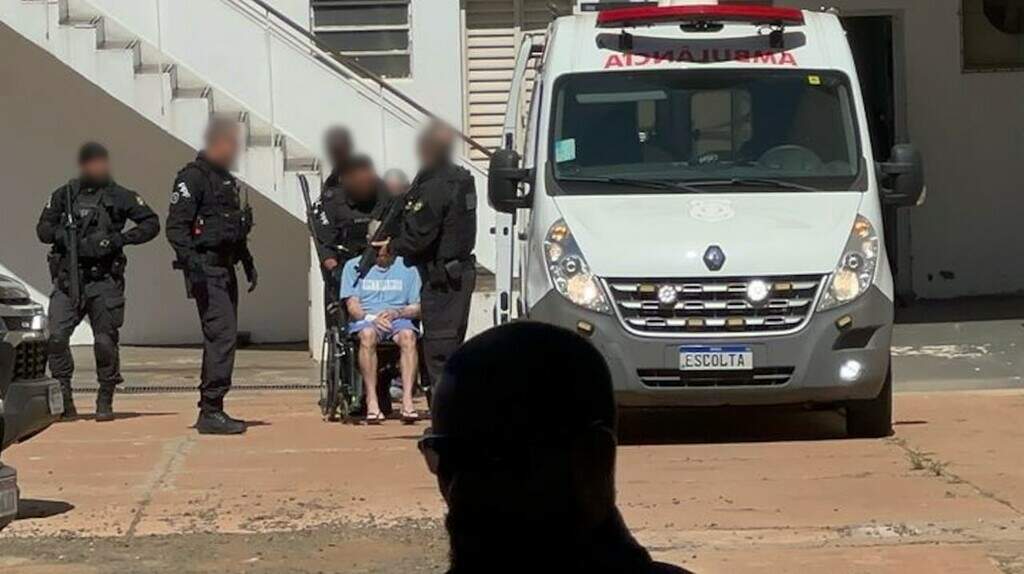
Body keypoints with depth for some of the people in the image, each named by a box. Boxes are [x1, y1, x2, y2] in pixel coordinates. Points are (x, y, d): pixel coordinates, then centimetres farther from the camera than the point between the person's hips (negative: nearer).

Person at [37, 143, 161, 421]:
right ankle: (62, 397, -2)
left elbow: (152, 223, 5)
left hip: (104, 281, -1)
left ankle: (105, 402, 13)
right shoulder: (65, 194, 10)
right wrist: (63, 236, -9)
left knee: (105, 341, -1)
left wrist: (121, 238, -8)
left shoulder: (119, 196, 4)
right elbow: (43, 228, 12)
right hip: (68, 280, 1)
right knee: (56, 336, -12)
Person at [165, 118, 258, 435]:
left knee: (223, 337, 11)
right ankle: (211, 412, -15)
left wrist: (248, 263, 27)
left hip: (225, 269, 10)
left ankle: (211, 409, 17)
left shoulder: (226, 180, 20)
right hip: (207, 270, -10)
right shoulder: (193, 177, -10)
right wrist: (191, 261, -26)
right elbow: (176, 226, -16)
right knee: (221, 335, -15)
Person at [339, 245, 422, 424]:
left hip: (398, 320, 1)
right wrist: (371, 318, -17)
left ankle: (407, 401, -42)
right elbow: (352, 305, 3)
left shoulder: (407, 268, 15)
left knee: (408, 336, -35)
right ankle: (372, 401, -40)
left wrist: (397, 312, -12)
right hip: (365, 320, -1)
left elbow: (418, 308, 8)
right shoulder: (354, 266, 13)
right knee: (367, 334, -37)